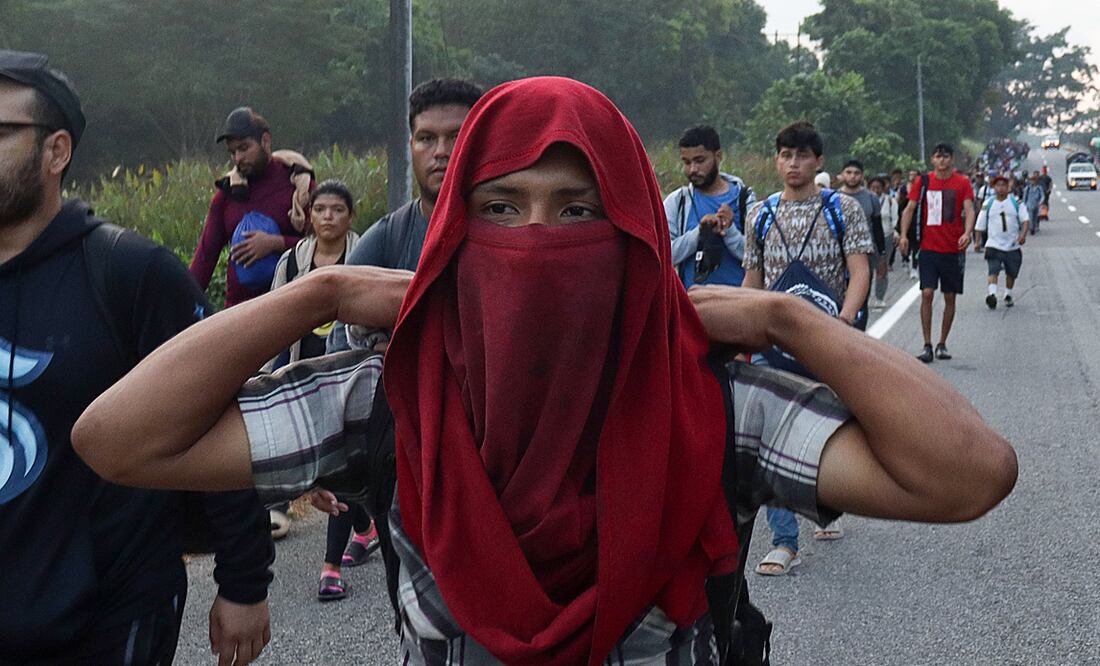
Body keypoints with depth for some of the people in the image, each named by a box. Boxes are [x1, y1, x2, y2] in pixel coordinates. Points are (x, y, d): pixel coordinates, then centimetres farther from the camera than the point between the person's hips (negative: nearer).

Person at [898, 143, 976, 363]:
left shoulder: (962, 182, 1)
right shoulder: (923, 182, 4)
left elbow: (969, 210, -8)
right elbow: (910, 208, 5)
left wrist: (967, 233, -26)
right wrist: (904, 235, -9)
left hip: (954, 248, 0)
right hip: (928, 248, 0)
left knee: (950, 297, 6)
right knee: (927, 294, -9)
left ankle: (942, 344, 19)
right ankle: (927, 345, -4)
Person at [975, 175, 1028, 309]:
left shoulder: (1016, 202, 3)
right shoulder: (988, 204, 5)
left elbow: (1025, 219, -2)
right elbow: (981, 225, 11)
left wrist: (1023, 234, -19)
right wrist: (978, 242, 10)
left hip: (1013, 245, 2)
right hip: (994, 244, -1)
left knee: (1011, 273, 13)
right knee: (993, 270, -20)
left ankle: (1008, 295, 30)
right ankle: (992, 293, -33)